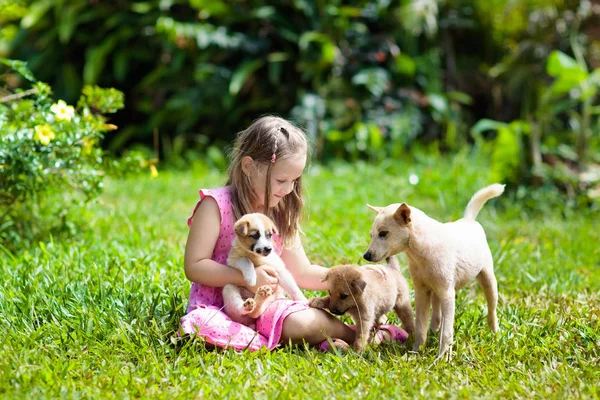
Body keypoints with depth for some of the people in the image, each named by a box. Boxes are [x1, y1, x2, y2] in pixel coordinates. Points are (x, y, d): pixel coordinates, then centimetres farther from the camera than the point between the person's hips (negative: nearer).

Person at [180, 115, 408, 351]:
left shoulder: (281, 214, 9)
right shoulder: (216, 205, -11)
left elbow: (302, 273, 12)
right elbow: (194, 266, -14)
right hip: (215, 306, -3)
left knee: (304, 322, -31)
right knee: (204, 326, -40)